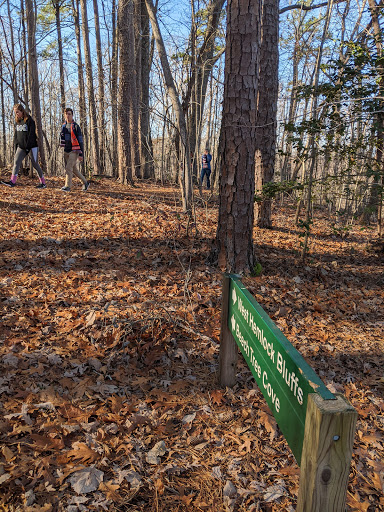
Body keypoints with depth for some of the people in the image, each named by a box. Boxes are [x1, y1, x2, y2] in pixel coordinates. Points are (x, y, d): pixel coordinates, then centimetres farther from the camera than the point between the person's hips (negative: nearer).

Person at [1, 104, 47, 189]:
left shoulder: (29, 121, -8)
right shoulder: (17, 122, 12)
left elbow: (31, 135, -14)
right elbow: (15, 135, 17)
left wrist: (27, 147, -18)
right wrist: (15, 146, 9)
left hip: (32, 146, -6)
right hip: (21, 147, 6)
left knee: (35, 164, 0)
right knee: (16, 161, -9)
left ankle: (43, 183, 10)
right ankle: (12, 181, -16)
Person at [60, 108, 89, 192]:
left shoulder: (75, 126, -6)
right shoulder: (64, 126, 13)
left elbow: (80, 141, -9)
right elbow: (62, 139, 22)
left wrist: (81, 154, -14)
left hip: (74, 151, -7)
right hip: (66, 151, 7)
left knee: (68, 168, -14)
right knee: (74, 169, 10)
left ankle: (67, 186, -9)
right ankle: (85, 183, 23)